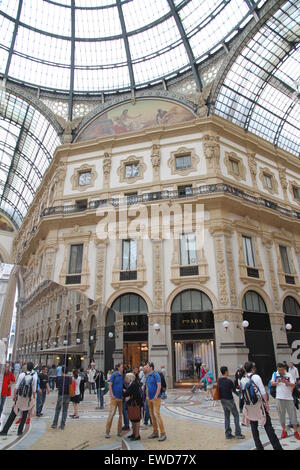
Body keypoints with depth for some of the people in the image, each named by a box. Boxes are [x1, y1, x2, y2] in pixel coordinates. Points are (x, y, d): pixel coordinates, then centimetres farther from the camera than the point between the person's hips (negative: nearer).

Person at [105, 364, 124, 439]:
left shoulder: (123, 376, 5)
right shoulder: (114, 375, -6)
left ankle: (119, 431, 20)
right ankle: (107, 432, 6)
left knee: (121, 414, 8)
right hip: (115, 398, -4)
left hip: (121, 398, 4)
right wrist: (111, 395, -12)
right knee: (111, 413, -5)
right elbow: (110, 385, -7)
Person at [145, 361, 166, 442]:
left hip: (156, 398, -8)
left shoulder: (156, 375, -11)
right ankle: (155, 432, 21)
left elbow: (159, 386, -16)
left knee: (157, 414, -12)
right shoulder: (147, 376, 13)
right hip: (149, 399, 8)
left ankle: (163, 433, -5)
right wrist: (147, 396, 12)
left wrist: (156, 396, -17)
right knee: (152, 415, 11)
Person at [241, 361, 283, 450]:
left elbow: (242, 394, 10)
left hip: (248, 406, 5)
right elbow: (263, 391, -12)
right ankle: (277, 447, 5)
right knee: (267, 425, 2)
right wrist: (266, 403, -6)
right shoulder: (256, 377, -10)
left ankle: (259, 447, 19)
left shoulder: (242, 380, 5)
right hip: (259, 404, -4)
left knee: (254, 427, 14)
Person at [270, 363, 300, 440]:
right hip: (279, 397, 1)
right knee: (281, 413, 9)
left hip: (288, 397, -1)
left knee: (292, 413, 2)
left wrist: (286, 382, -27)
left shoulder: (289, 375, -4)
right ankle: (284, 430, 24)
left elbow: (293, 385, -11)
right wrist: (277, 382, -15)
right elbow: (272, 384, 4)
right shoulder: (275, 374, 2)